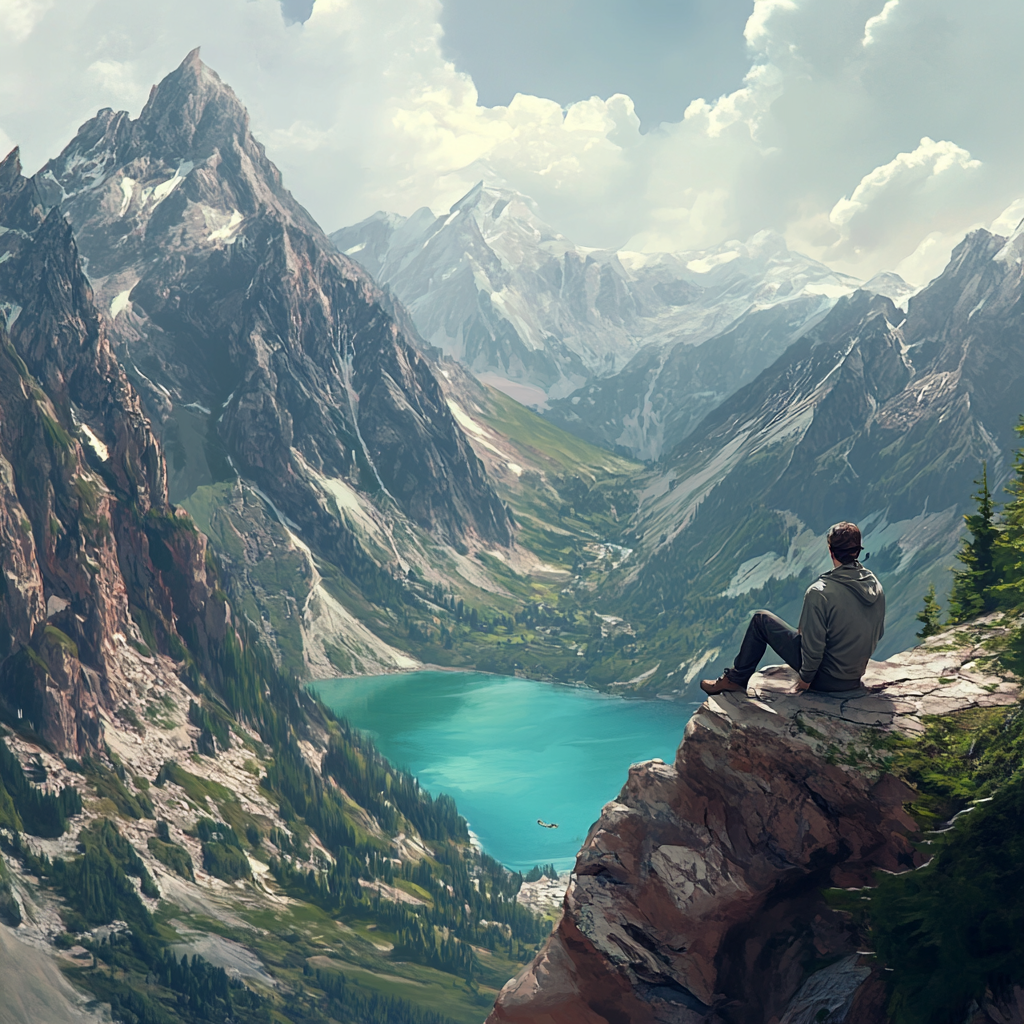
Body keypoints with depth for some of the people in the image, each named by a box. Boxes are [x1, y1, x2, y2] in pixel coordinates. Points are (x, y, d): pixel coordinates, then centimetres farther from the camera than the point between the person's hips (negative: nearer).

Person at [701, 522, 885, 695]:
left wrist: (806, 678, -7)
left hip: (826, 678, -6)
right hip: (856, 678, 6)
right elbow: (878, 634, 8)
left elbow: (814, 645, -23)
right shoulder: (875, 585, -5)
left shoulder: (819, 592, -25)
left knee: (761, 619, 7)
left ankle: (736, 679, 20)